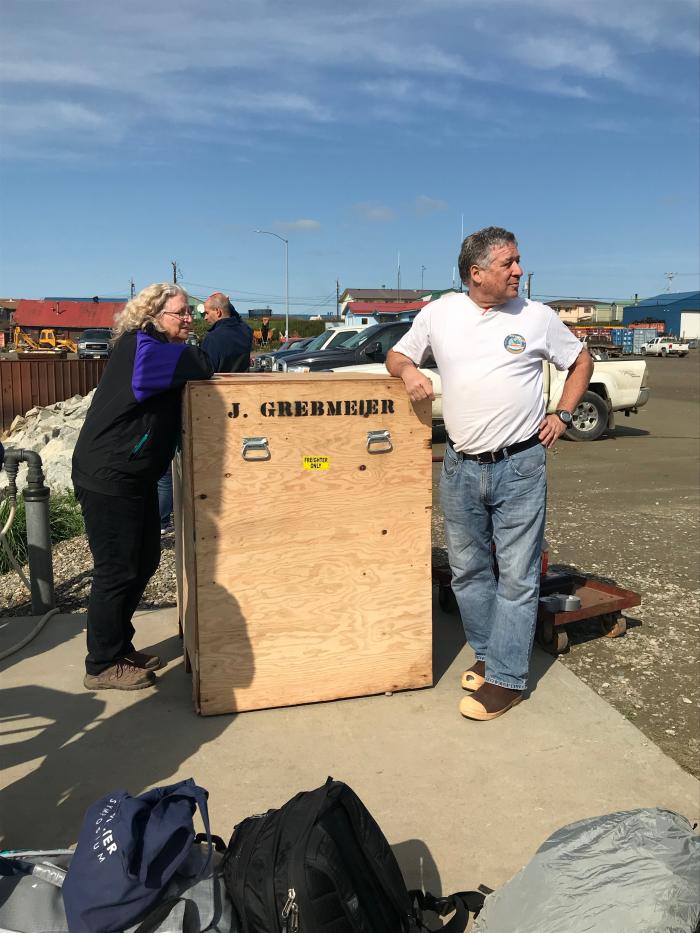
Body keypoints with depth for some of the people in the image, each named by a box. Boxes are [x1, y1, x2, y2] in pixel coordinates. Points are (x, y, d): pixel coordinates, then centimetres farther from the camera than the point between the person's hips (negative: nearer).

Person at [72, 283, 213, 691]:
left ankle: (120, 647, 32)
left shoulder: (161, 350, 15)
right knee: (117, 570, -2)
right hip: (107, 478, -10)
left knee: (145, 561, 16)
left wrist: (200, 361, -4)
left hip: (138, 478, 10)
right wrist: (203, 358, -8)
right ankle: (102, 665, 14)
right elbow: (201, 365, -27)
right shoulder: (139, 346, -16)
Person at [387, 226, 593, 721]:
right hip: (461, 466, 3)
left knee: (517, 576, 0)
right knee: (468, 570, 13)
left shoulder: (537, 316, 1)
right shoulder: (440, 313, 4)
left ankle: (506, 678, 12)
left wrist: (563, 414, 3)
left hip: (520, 467, -2)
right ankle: (488, 654, 32)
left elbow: (581, 360, 14)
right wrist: (409, 369, -8)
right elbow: (397, 355, 15)